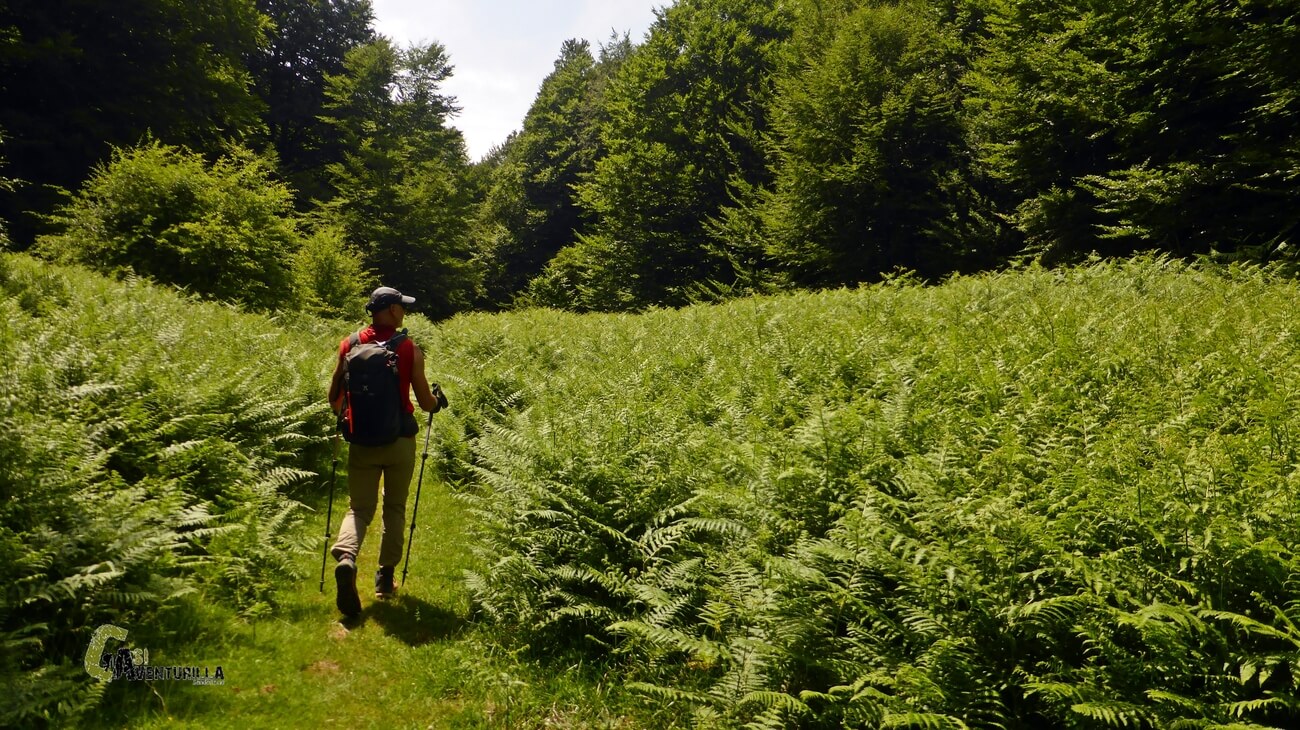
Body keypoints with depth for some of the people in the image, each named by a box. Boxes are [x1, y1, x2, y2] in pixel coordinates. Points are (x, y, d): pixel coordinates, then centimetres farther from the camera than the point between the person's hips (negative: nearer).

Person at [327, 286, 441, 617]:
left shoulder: (350, 344, -1)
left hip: (362, 440, 1)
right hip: (400, 440, -1)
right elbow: (426, 403, -5)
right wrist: (436, 402, 18)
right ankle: (385, 577, 18)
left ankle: (345, 557, -19)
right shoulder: (410, 349, -7)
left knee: (359, 508, 9)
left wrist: (341, 412, 25)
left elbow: (334, 398, 3)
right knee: (394, 508, 14)